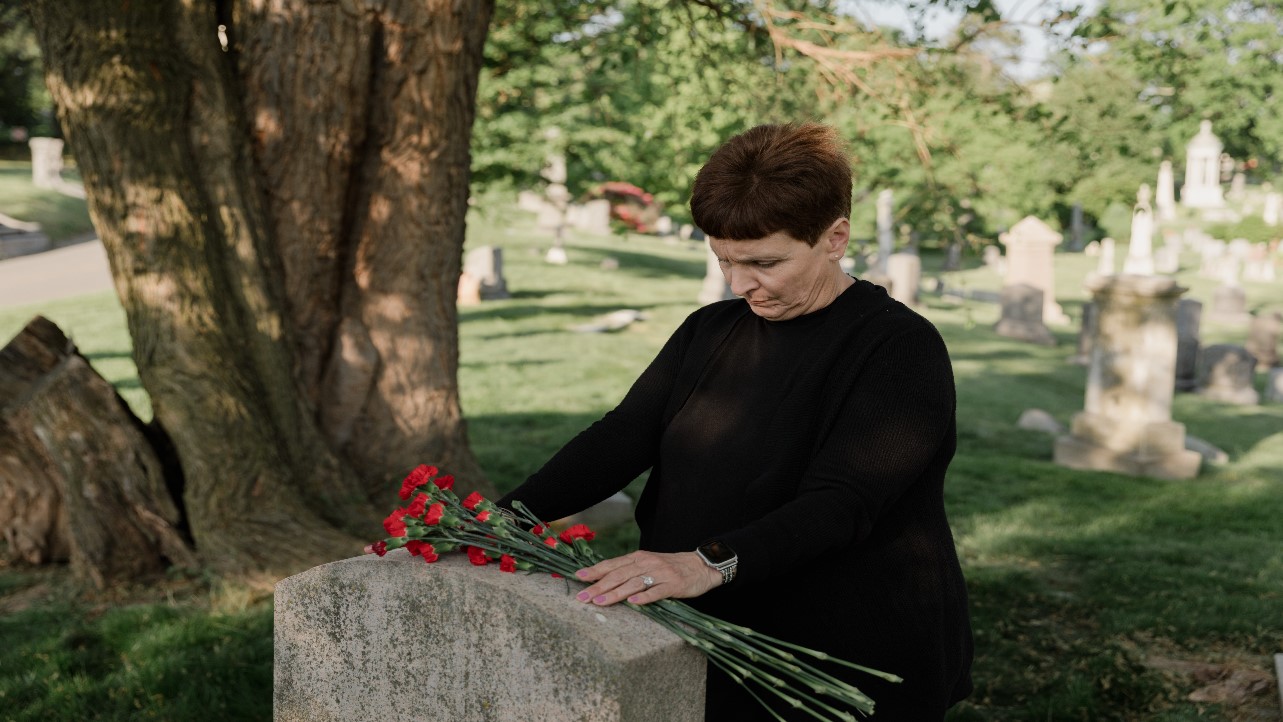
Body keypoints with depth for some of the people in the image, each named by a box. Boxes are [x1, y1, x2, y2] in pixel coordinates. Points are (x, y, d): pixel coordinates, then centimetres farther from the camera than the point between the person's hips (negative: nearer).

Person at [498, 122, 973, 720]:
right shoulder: (710, 330, 6)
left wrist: (711, 563, -42)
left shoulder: (901, 349, -15)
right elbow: (622, 436, -4)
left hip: (851, 666, -6)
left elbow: (839, 503, -28)